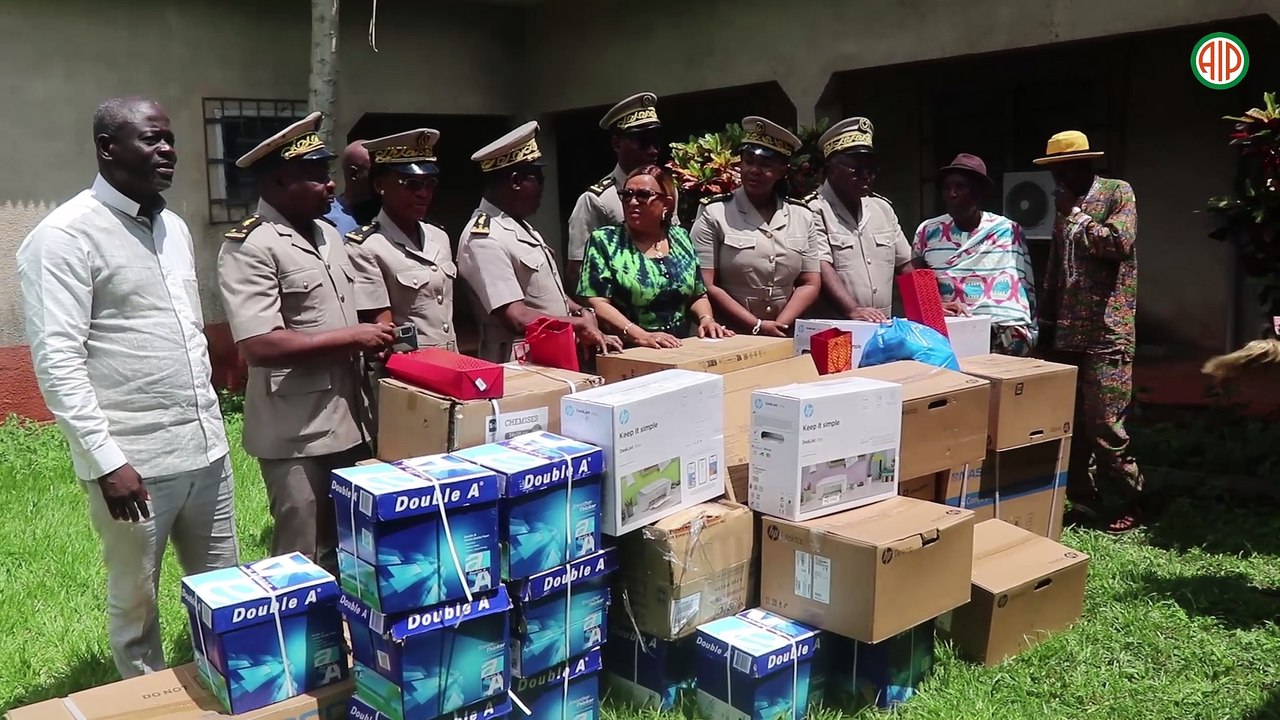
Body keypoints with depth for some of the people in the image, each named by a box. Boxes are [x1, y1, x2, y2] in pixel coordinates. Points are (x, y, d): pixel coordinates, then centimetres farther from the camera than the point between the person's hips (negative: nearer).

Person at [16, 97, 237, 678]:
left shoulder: (174, 227, 12)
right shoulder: (64, 236, -11)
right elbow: (57, 361, -16)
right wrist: (106, 460, -19)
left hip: (206, 446, 7)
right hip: (134, 459, -7)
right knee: (135, 603, 11)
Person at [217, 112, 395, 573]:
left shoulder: (328, 234, 12)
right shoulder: (249, 247, -15)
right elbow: (260, 345, -24)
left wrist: (372, 336, 2)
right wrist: (353, 337, -18)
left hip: (348, 420, 8)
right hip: (296, 434, -8)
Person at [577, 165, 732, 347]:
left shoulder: (681, 238, 12)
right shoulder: (604, 241, 0)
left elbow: (698, 296, 20)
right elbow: (596, 304, -8)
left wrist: (706, 319, 0)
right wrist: (640, 336, -19)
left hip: (680, 352, 2)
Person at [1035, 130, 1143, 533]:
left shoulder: (1118, 193, -1)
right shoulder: (1065, 206, 18)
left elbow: (1119, 243, -17)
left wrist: (1076, 216, -6)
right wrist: (1047, 319, 18)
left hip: (1106, 333, -6)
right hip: (1067, 333, 7)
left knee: (1104, 425, -7)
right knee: (1069, 422, 7)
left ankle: (1131, 503, 8)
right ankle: (1083, 499, 18)